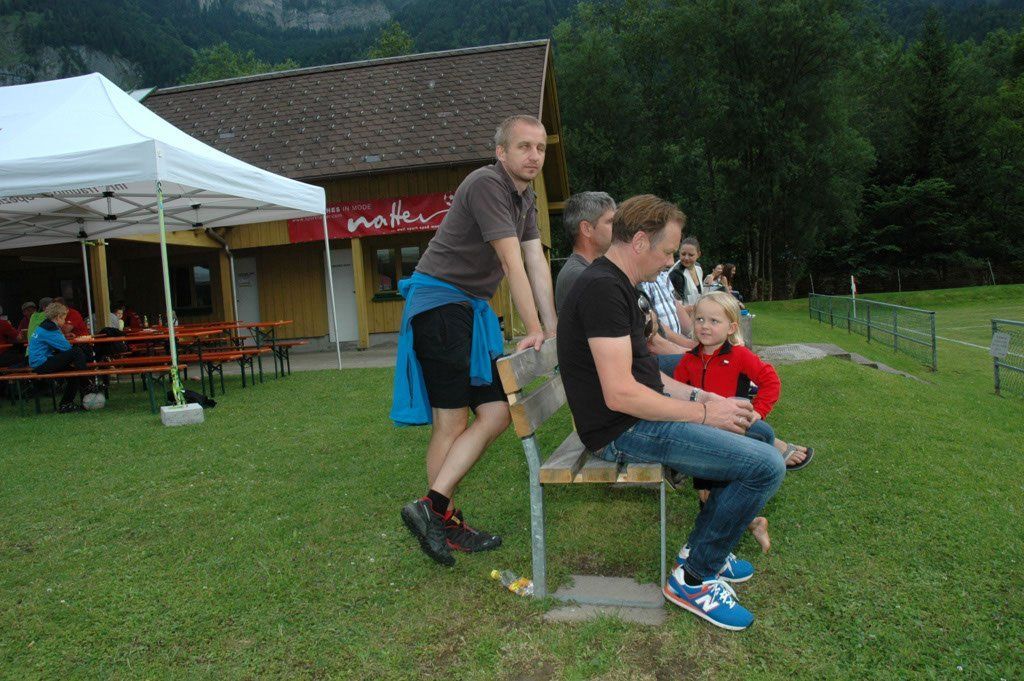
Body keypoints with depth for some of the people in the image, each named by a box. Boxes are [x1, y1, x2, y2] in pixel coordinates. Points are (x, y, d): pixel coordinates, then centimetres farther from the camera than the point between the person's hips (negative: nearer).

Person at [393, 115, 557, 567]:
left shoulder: (525, 195, 15)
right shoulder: (487, 184, -15)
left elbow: (537, 265, 9)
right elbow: (513, 263, -19)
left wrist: (553, 334, 5)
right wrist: (534, 331, -17)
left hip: (472, 308, 9)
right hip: (439, 302, -9)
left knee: (497, 414, 1)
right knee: (451, 422, -5)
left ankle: (433, 506, 3)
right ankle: (446, 521, 7)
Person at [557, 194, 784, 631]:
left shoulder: (616, 285, 15)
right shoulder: (603, 289, -20)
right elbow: (620, 393, -26)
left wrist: (701, 396, 7)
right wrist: (702, 413, -16)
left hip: (641, 416, 11)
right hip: (623, 432, -11)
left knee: (753, 429, 21)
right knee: (766, 466, -15)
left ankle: (704, 549, 26)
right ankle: (693, 579, 2)